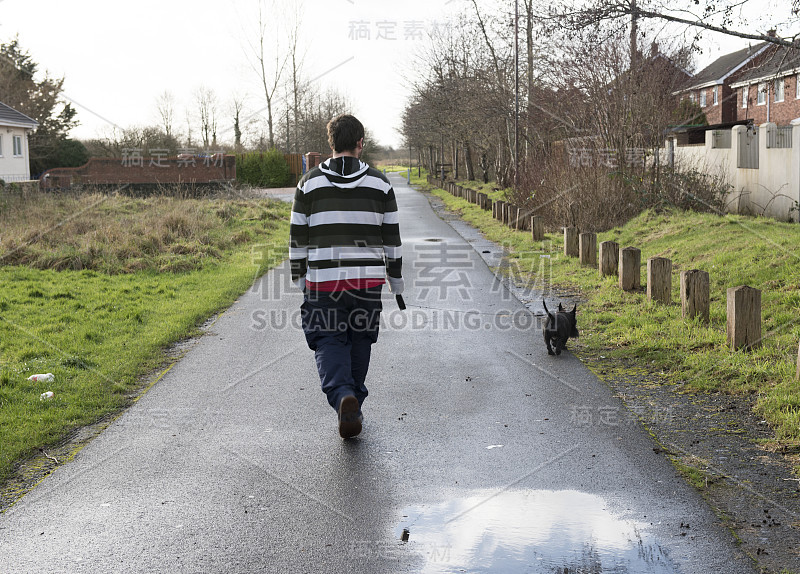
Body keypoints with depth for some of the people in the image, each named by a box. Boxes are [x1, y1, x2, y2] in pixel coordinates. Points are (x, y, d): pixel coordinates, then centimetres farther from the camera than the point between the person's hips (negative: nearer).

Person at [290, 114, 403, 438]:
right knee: (360, 343, 16)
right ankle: (353, 408, 24)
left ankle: (343, 397, -20)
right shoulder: (379, 183, 2)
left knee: (329, 344, 4)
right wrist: (397, 283, 13)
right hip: (368, 279, 1)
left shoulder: (309, 183, 1)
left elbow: (298, 238, 2)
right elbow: (392, 238, 4)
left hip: (323, 280, -1)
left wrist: (299, 282, 12)